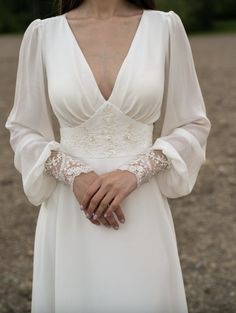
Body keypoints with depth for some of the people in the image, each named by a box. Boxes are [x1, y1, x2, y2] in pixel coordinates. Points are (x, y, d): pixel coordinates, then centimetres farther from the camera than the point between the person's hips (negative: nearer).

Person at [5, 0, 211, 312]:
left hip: (142, 215, 0)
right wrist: (74, 175, -14)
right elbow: (24, 132, 3)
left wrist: (135, 172, -15)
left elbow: (192, 128, 1)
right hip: (69, 217, 0)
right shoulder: (42, 34, -2)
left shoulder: (166, 27, -3)